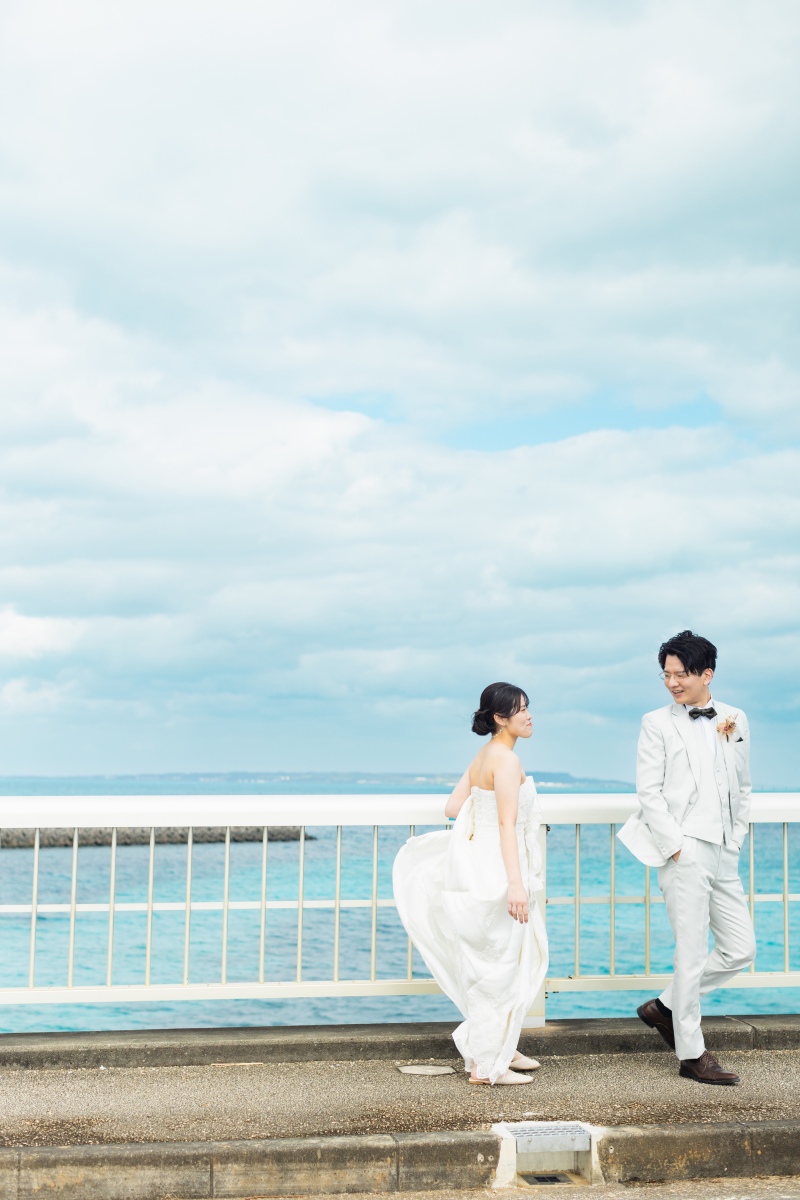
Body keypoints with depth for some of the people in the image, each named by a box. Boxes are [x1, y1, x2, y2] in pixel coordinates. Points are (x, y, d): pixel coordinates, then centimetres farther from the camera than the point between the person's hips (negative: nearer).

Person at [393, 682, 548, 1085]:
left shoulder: (484, 756, 11)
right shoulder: (506, 760, -16)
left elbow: (453, 806, 14)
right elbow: (507, 825, -22)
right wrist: (516, 884, -26)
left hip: (480, 866, 10)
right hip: (497, 872, -10)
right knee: (498, 966, -2)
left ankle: (501, 1048, 30)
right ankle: (486, 1064, 6)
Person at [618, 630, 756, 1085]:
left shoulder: (736, 719, 13)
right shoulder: (658, 723, 0)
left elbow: (743, 787, 19)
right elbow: (649, 792, -4)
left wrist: (737, 838, 9)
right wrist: (675, 846, -12)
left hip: (723, 854, 6)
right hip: (684, 851, -5)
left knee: (741, 949, 6)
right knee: (692, 952, -3)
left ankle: (667, 1007, 21)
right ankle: (692, 1053, 8)